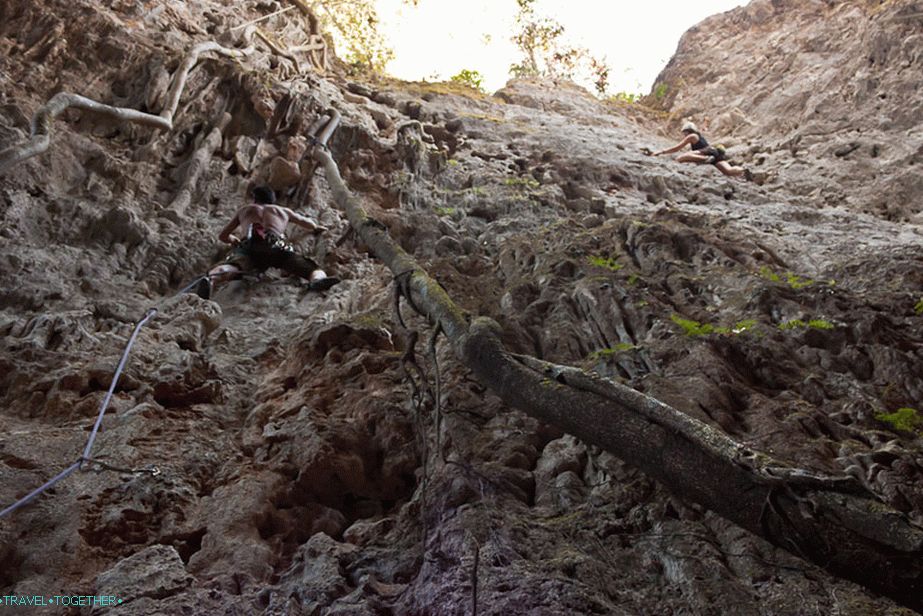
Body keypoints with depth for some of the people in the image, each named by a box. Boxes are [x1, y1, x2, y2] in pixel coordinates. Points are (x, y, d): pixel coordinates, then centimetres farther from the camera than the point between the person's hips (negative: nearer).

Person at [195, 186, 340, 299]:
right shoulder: (283, 211, 39)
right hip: (277, 246, -1)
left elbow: (223, 236, 45)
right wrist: (316, 228, 78)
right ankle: (318, 280, -52)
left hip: (250, 246, 1)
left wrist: (235, 241, 66)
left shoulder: (244, 210, 39)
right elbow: (307, 223, 56)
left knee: (231, 265, -25)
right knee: (311, 267, -15)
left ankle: (210, 279, -60)